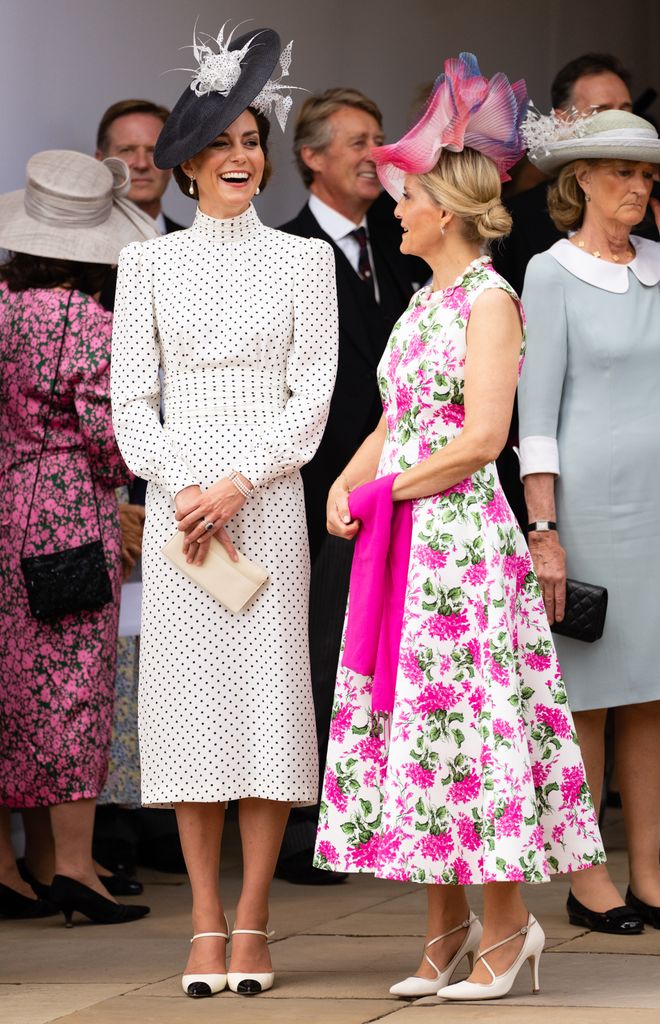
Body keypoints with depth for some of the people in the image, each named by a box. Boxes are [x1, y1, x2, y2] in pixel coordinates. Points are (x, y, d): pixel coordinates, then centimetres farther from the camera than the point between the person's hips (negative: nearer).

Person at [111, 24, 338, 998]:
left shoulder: (304, 260, 7)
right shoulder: (150, 262, 9)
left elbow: (312, 397, 1)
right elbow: (131, 402, 6)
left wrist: (239, 483, -10)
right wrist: (183, 489, -9)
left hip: (269, 500, -1)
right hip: (177, 502, 1)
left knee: (267, 694, -5)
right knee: (188, 697, -2)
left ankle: (251, 924, -1)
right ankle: (206, 925, 2)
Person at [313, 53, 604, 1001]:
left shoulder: (490, 301, -10)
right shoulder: (425, 301, 16)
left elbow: (482, 437, -17)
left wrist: (389, 490, -12)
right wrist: (346, 484, 1)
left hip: (464, 535, -9)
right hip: (402, 543, 9)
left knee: (470, 716, -6)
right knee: (410, 711, 7)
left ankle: (508, 922, 3)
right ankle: (447, 928, 13)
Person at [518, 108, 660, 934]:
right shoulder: (552, 274, -3)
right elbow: (536, 411, -7)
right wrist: (544, 533, -12)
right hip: (591, 496, -5)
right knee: (586, 693, 0)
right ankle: (586, 880, 7)